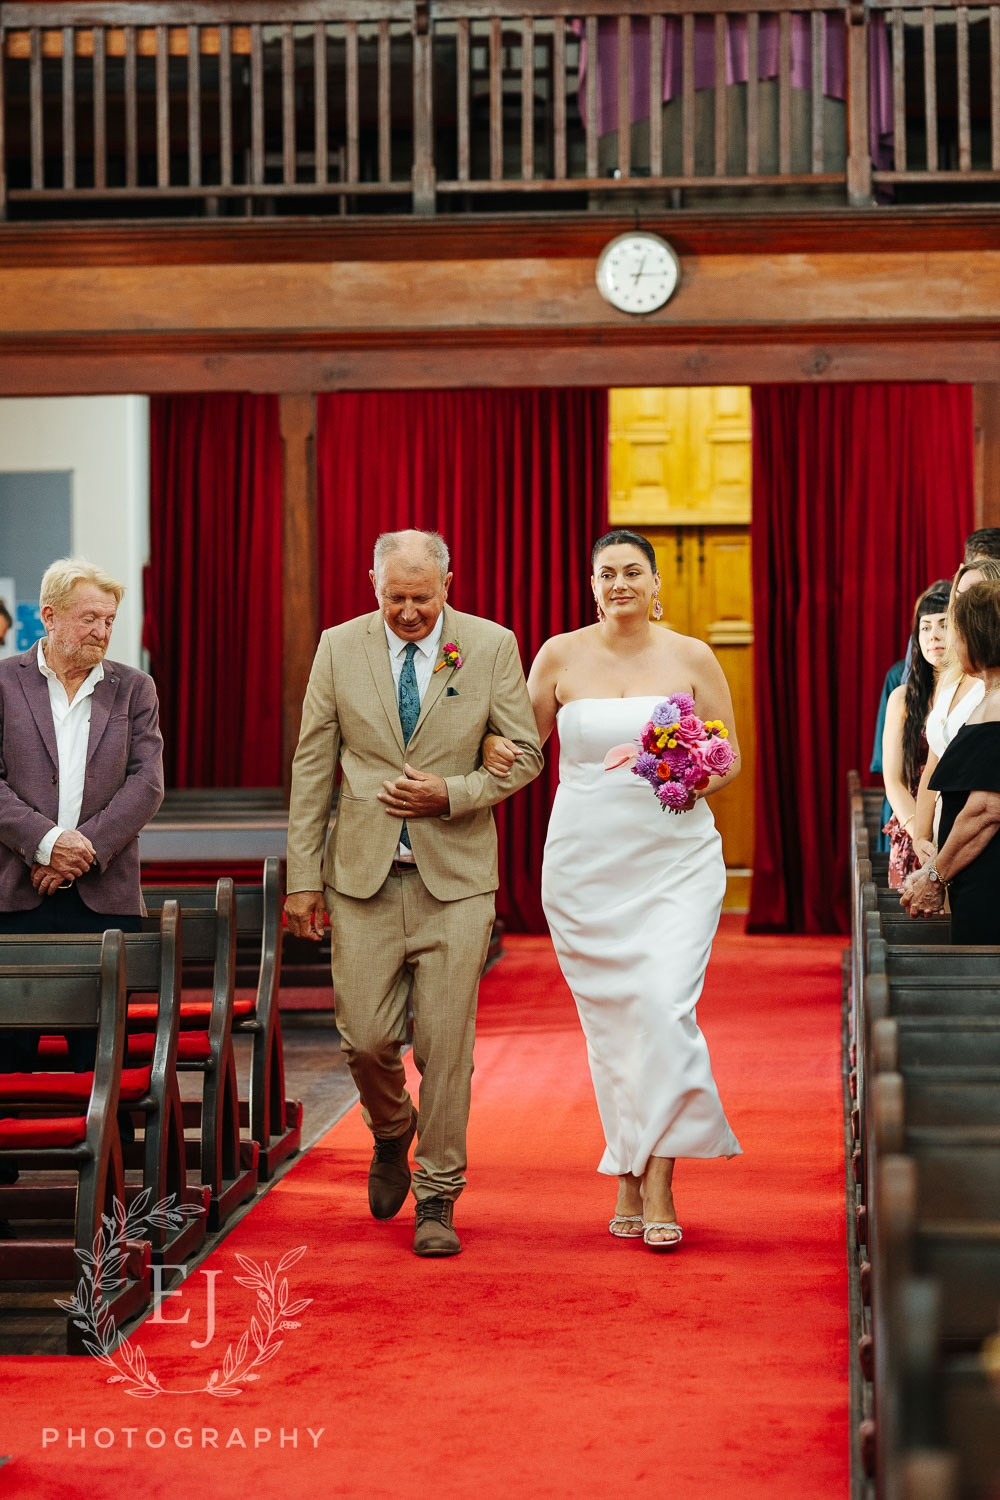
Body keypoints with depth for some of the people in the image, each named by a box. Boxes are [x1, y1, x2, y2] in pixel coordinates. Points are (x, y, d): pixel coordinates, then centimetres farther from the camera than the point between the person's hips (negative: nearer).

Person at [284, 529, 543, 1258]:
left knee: (447, 1045, 0)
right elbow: (312, 768, 4)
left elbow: (525, 754, 4)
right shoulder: (340, 648, 2)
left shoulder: (491, 646, -1)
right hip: (363, 875, 1)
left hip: (455, 876, -1)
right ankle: (392, 1134, 33)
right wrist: (303, 876, 1)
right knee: (365, 1037, 0)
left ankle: (438, 1198, 14)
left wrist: (453, 793, -13)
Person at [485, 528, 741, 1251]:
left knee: (664, 1006, -15)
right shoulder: (560, 655, 4)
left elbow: (729, 757, 8)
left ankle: (658, 1185, -8)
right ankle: (630, 1180, 20)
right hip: (586, 860, 1)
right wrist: (494, 748, -8)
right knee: (609, 1019, 6)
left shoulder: (692, 657, 2)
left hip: (677, 858, -1)